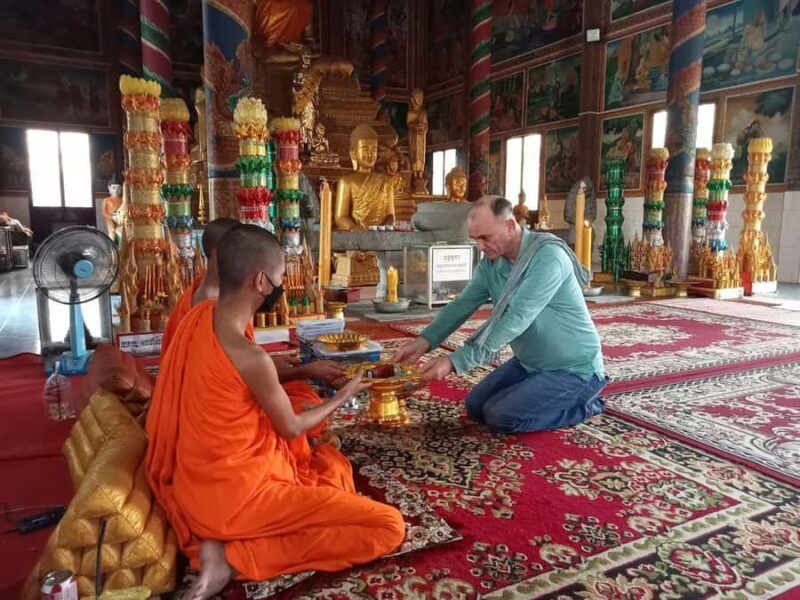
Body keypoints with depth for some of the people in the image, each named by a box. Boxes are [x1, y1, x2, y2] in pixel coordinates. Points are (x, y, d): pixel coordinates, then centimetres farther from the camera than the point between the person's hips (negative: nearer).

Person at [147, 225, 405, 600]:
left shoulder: (200, 316, -4)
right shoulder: (249, 357, -29)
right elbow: (291, 429, -11)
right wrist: (341, 397, 6)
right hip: (236, 494, -10)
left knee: (333, 463, 31)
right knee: (389, 527, -11)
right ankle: (235, 556, -10)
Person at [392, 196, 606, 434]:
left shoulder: (548, 256, -28)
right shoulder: (491, 262, -3)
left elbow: (515, 321, -34)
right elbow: (462, 305, -5)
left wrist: (455, 361, -37)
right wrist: (425, 340, -24)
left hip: (573, 368, -8)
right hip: (529, 362, 8)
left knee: (501, 416, -18)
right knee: (476, 407, 8)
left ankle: (581, 405, 3)